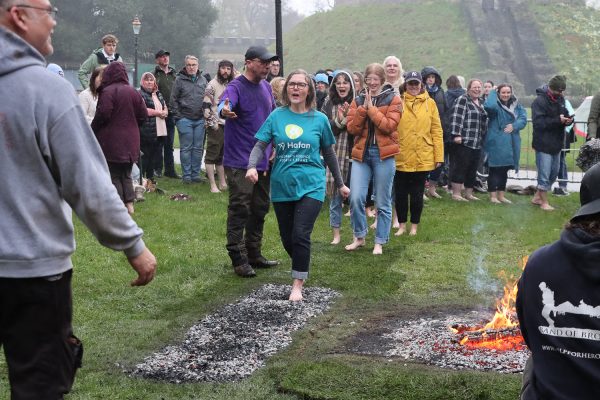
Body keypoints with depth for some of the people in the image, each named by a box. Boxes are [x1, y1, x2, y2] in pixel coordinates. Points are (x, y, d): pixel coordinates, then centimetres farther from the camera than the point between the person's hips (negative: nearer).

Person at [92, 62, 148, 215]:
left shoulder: (107, 92, -14)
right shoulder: (133, 92, 6)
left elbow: (103, 114, -19)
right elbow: (143, 115, 7)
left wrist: (93, 129, -2)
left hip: (111, 141, -6)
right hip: (130, 140, 6)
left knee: (113, 175, 1)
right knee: (126, 173, 16)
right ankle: (129, 203, 12)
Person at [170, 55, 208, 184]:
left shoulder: (203, 80, 11)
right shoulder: (179, 80, -1)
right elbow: (173, 100, -1)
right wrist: (178, 117, -6)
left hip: (200, 120, 4)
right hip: (185, 119, -4)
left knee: (198, 148, 7)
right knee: (186, 148, 0)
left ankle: (195, 174, 14)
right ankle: (186, 175, 6)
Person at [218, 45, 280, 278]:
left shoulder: (266, 87, 11)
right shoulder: (236, 87, -12)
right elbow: (224, 104, -34)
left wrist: (274, 147, 16)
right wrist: (224, 110, -57)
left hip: (263, 161, 8)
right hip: (239, 162, -8)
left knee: (259, 210, 15)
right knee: (239, 210, -5)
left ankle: (254, 254, 26)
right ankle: (238, 260, 2)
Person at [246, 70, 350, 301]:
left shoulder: (319, 119, 1)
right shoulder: (277, 116, 1)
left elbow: (328, 153, 11)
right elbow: (260, 145, -3)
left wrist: (340, 184, 16)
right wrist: (252, 166, -22)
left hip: (310, 185, -2)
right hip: (282, 186, 2)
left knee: (301, 235, -13)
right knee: (287, 238, 10)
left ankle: (297, 285, -2)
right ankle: (302, 269, 36)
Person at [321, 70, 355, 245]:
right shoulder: (329, 103, 5)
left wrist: (349, 118, -16)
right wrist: (340, 121, -13)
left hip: (353, 152, -1)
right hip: (334, 153, 1)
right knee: (335, 194, 4)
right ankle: (336, 233, 14)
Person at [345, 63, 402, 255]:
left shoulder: (393, 100, 1)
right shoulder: (358, 100, 11)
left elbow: (389, 126, -12)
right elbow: (351, 128, 1)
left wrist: (371, 108, -12)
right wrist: (363, 108, -10)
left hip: (383, 154, -2)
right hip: (361, 153, 3)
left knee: (383, 202, 4)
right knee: (355, 198, -8)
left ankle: (379, 242, 16)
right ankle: (359, 237, 12)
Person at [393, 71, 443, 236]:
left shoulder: (430, 103, 2)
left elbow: (436, 130, 2)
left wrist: (439, 156, -1)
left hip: (422, 158, 0)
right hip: (401, 157, 0)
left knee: (417, 194, 10)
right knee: (400, 193, 9)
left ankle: (414, 225, 24)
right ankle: (402, 224, 24)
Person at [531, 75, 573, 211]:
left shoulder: (560, 99, 7)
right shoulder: (540, 101, -16)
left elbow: (565, 114, 17)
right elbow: (538, 123, -22)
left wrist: (568, 119, -6)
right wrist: (558, 120, -26)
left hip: (556, 144, 8)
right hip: (544, 144, -8)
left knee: (553, 173, 16)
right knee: (544, 175, -1)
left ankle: (537, 197, 29)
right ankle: (544, 202, 13)